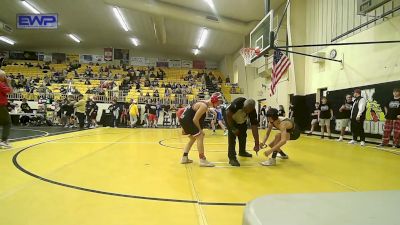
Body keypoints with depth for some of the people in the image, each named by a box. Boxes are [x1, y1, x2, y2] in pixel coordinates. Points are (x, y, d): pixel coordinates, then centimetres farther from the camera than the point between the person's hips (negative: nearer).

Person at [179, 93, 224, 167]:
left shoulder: (204, 104, 12)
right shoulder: (204, 106, -18)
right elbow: (195, 119, -19)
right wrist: (200, 130, -7)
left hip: (184, 119, 10)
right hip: (186, 120, -10)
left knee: (193, 138, 20)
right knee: (200, 137, -8)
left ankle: (184, 158, 25)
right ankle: (203, 160, -4)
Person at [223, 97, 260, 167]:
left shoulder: (252, 111, -27)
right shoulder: (237, 103, -40)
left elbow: (254, 127, -26)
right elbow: (228, 114, -31)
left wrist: (257, 144, -27)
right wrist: (233, 128, -27)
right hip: (229, 118, -5)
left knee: (243, 135, 11)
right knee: (232, 135, -18)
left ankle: (242, 152, 37)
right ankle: (232, 158, -17)